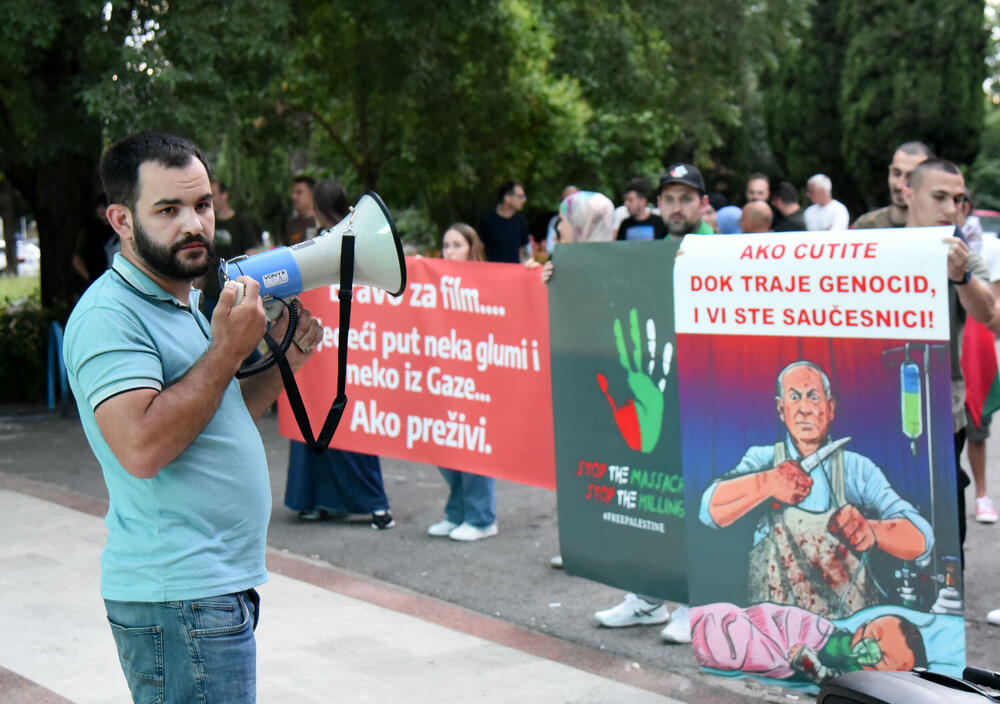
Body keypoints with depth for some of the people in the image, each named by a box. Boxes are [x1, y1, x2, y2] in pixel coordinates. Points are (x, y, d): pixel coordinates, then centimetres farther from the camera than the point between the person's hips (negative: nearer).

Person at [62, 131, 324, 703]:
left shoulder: (187, 302, 16)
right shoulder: (110, 315, -16)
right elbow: (142, 446, -28)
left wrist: (281, 364, 8)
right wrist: (229, 348, -21)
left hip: (219, 586, 10)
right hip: (179, 600, -10)